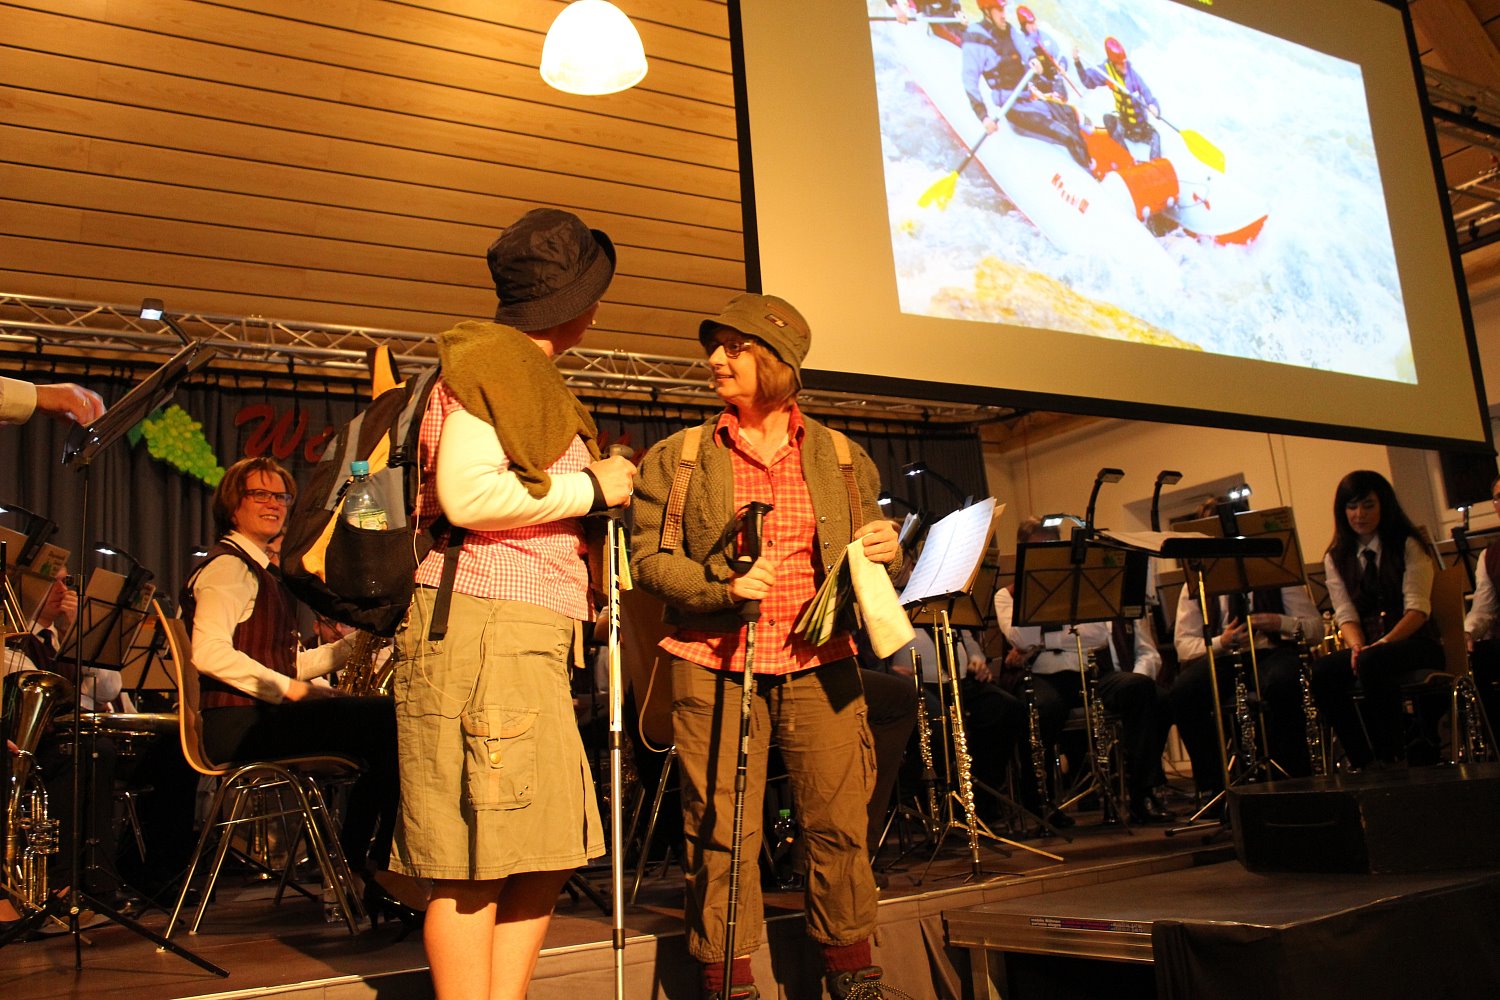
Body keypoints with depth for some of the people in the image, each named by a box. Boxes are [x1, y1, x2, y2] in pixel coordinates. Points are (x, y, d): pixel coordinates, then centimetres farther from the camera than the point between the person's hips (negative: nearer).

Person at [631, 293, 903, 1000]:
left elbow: (872, 559, 18)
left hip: (819, 662, 1)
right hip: (714, 666, -1)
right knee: (720, 830, -1)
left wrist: (884, 550, -6)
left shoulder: (841, 457, 12)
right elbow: (650, 558, 1)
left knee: (840, 822, 1)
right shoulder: (677, 458, 7)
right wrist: (723, 586, -16)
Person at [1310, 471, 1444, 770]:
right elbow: (1346, 614, 2)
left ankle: (1392, 758, -23)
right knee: (1322, 672, -29)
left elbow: (1417, 608, -9)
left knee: (1372, 663, -37)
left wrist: (1383, 643, -25)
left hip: (1413, 642, -3)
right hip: (1368, 646, 3)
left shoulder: (1409, 546, 2)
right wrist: (1356, 646, -20)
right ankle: (1362, 762, -20)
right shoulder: (1336, 558, 12)